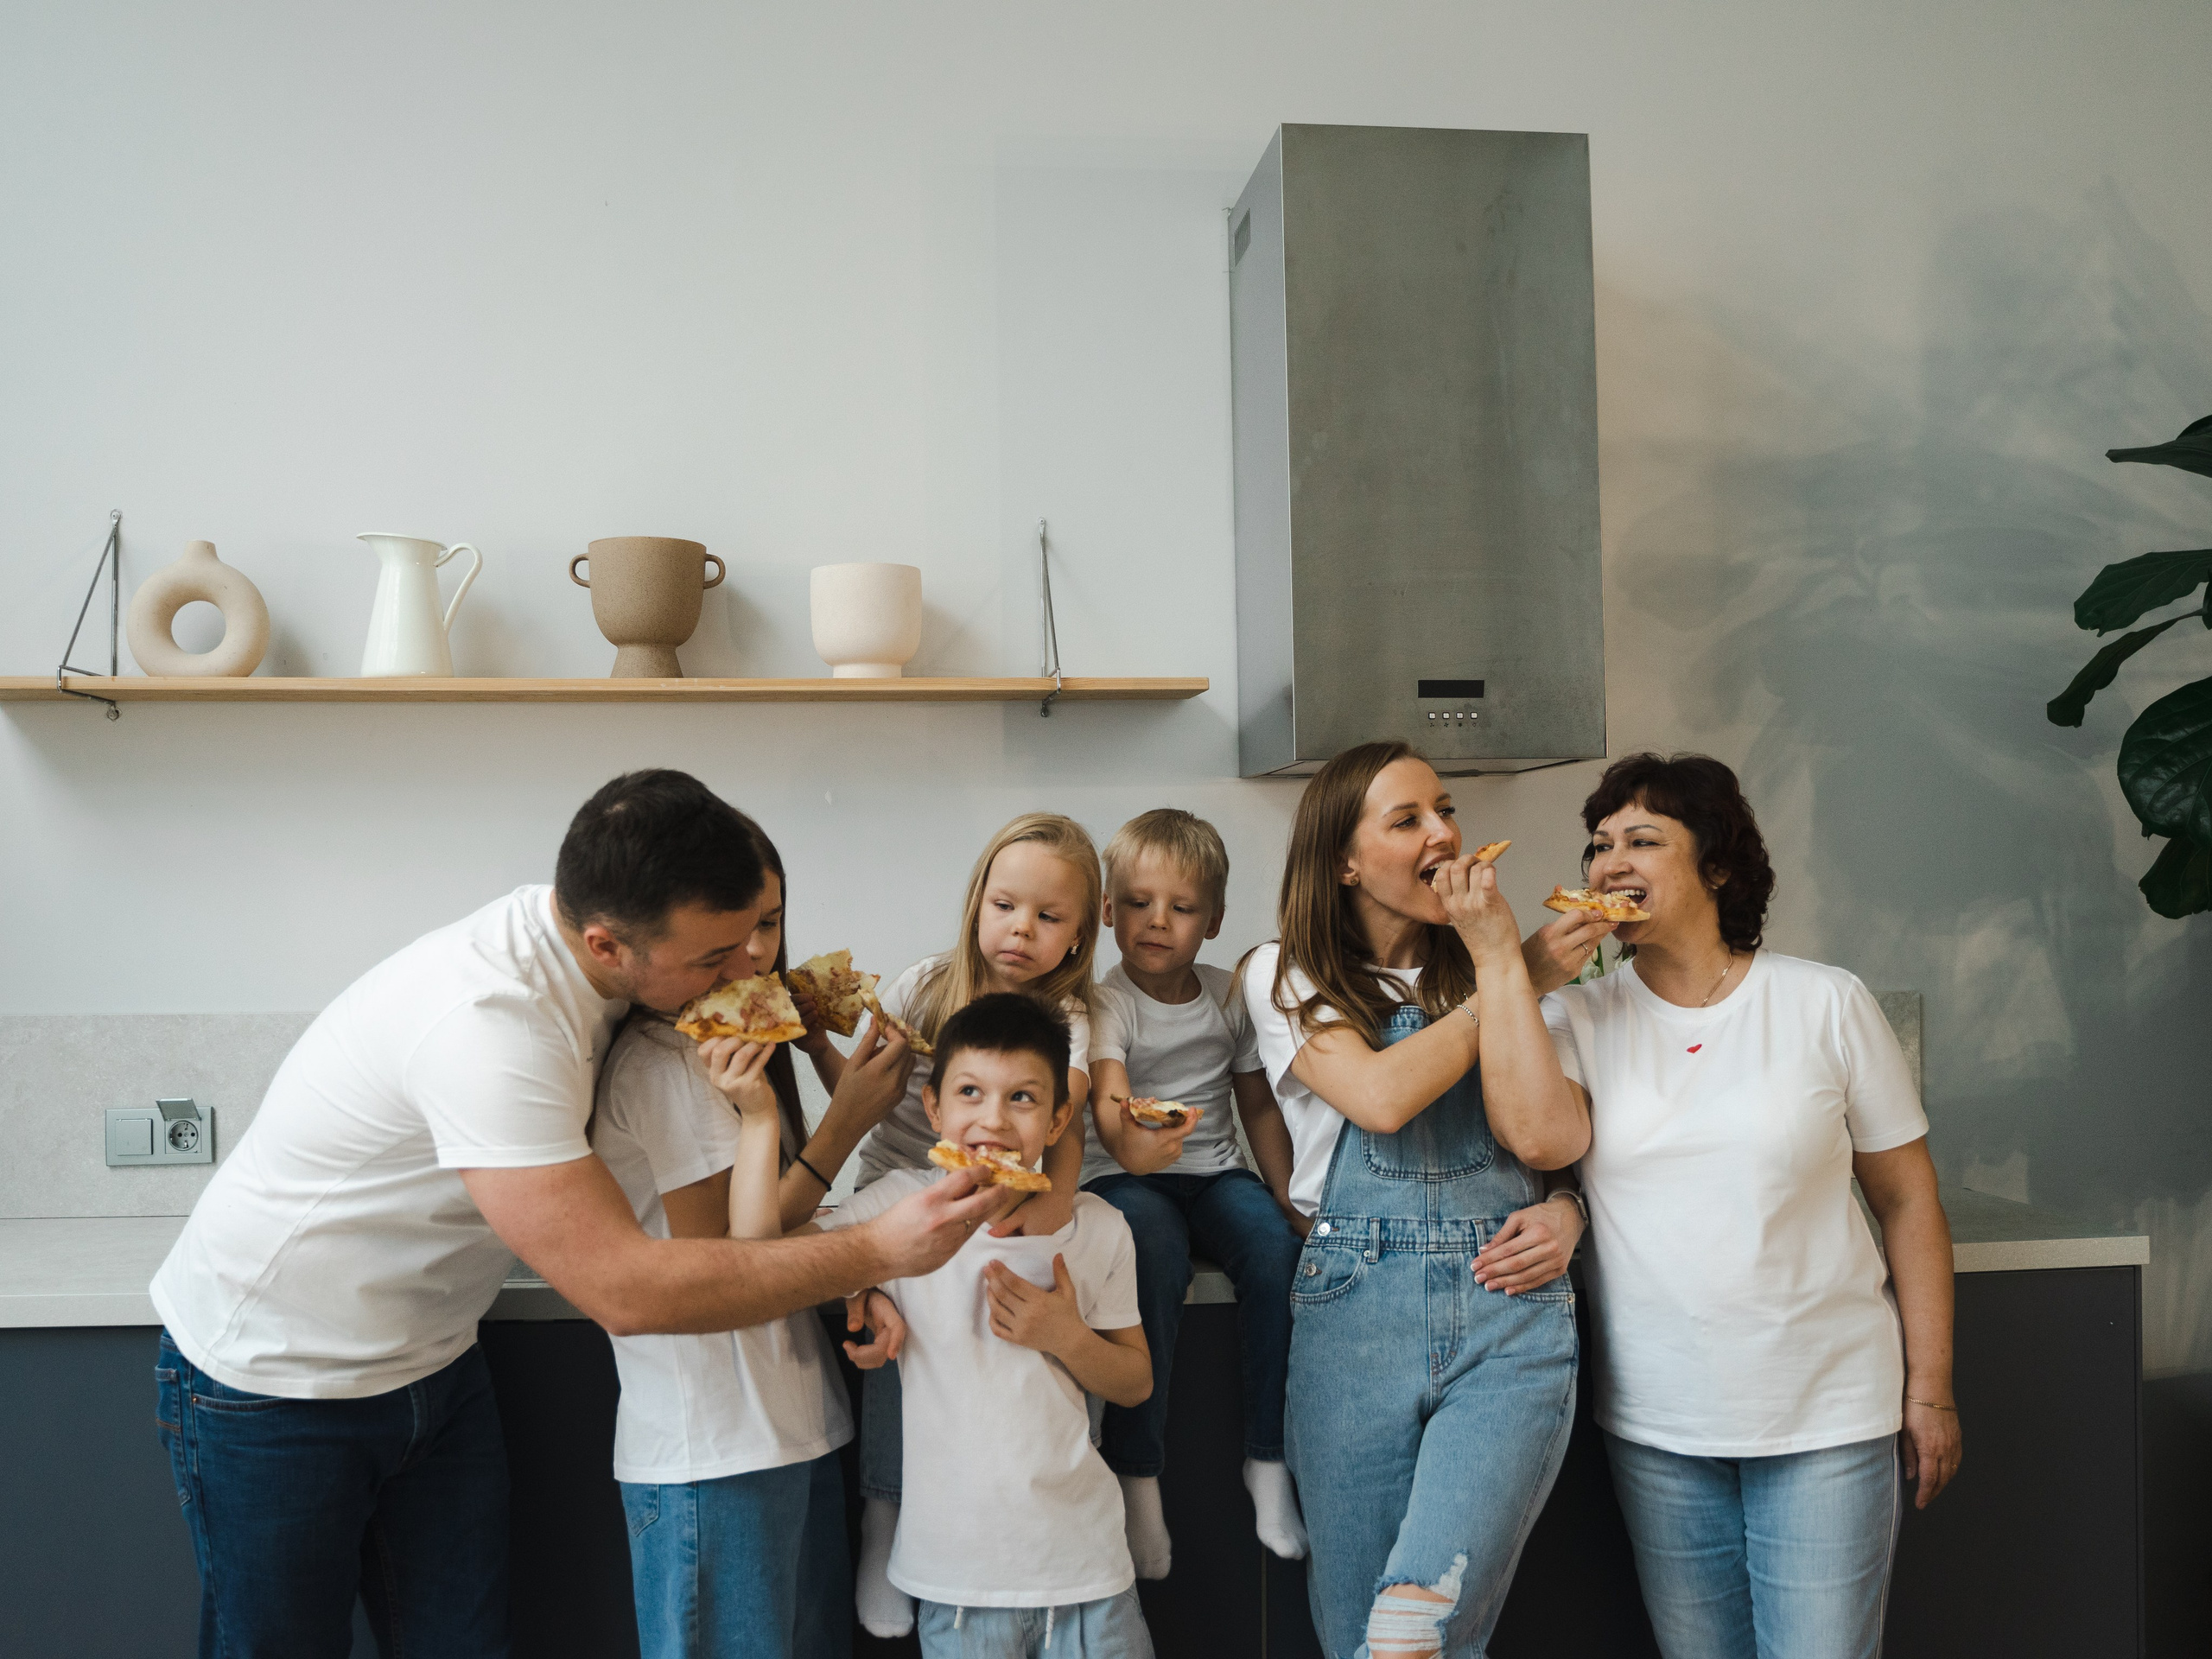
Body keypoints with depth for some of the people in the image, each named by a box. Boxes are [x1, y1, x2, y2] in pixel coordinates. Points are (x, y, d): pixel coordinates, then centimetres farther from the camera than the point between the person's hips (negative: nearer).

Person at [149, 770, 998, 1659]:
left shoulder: (580, 938, -12)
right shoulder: (486, 1025, -37)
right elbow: (626, 1291, -36)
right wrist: (876, 1251, -33)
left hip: (428, 1365, 7)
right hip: (273, 1380, -7)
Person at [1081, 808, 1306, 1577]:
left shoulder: (1229, 996, 4)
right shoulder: (1105, 1001, -11)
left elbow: (1258, 1104, 13)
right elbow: (1106, 1092, -30)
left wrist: (1288, 1195, 3)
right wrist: (1126, 1138, -53)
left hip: (1213, 1169, 4)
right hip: (1123, 1174, -4)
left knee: (1276, 1249, -26)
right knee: (1158, 1258, -35)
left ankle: (1268, 1457, -10)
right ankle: (1137, 1475, -21)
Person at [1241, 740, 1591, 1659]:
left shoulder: (1485, 965, 13)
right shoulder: (1286, 977, 7)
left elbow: (1541, 1134, -1)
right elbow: (1381, 1097, -11)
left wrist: (1499, 957, -6)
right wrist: (1521, 973, -2)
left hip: (1509, 1308, 0)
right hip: (1353, 1314, 0)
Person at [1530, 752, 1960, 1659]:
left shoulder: (1827, 1004, -3)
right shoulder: (1579, 1015, 1)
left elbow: (1908, 1200, 2)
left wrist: (1929, 1388, 2)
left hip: (1827, 1415, -2)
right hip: (1656, 1424, 2)